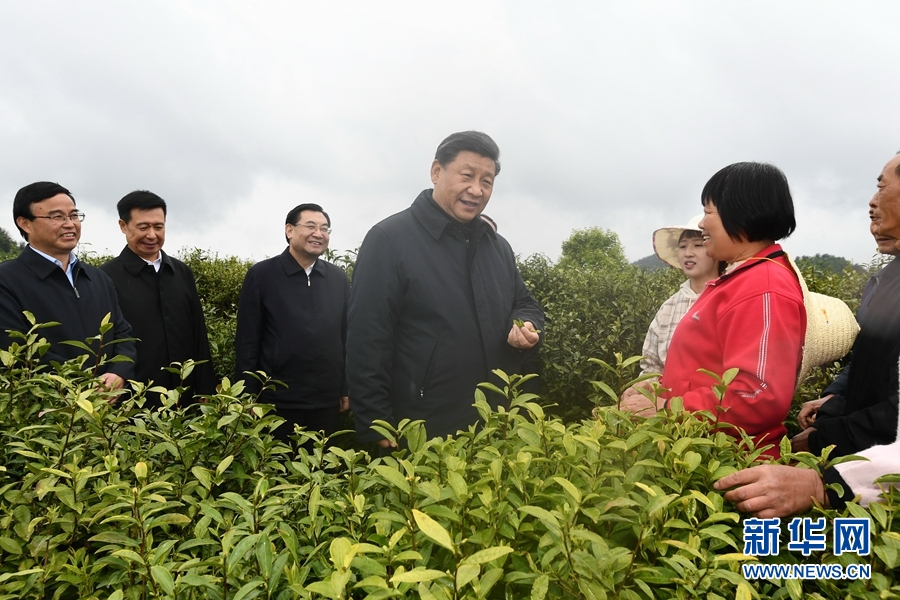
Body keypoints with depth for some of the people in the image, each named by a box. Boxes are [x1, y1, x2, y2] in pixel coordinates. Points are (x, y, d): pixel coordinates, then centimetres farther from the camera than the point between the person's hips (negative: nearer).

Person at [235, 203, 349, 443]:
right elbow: (247, 341, -3)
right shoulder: (261, 275, -4)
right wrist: (250, 395, -5)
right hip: (277, 401, -3)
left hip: (327, 402, 3)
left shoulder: (339, 278, 5)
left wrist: (346, 388, 7)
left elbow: (347, 336, 8)